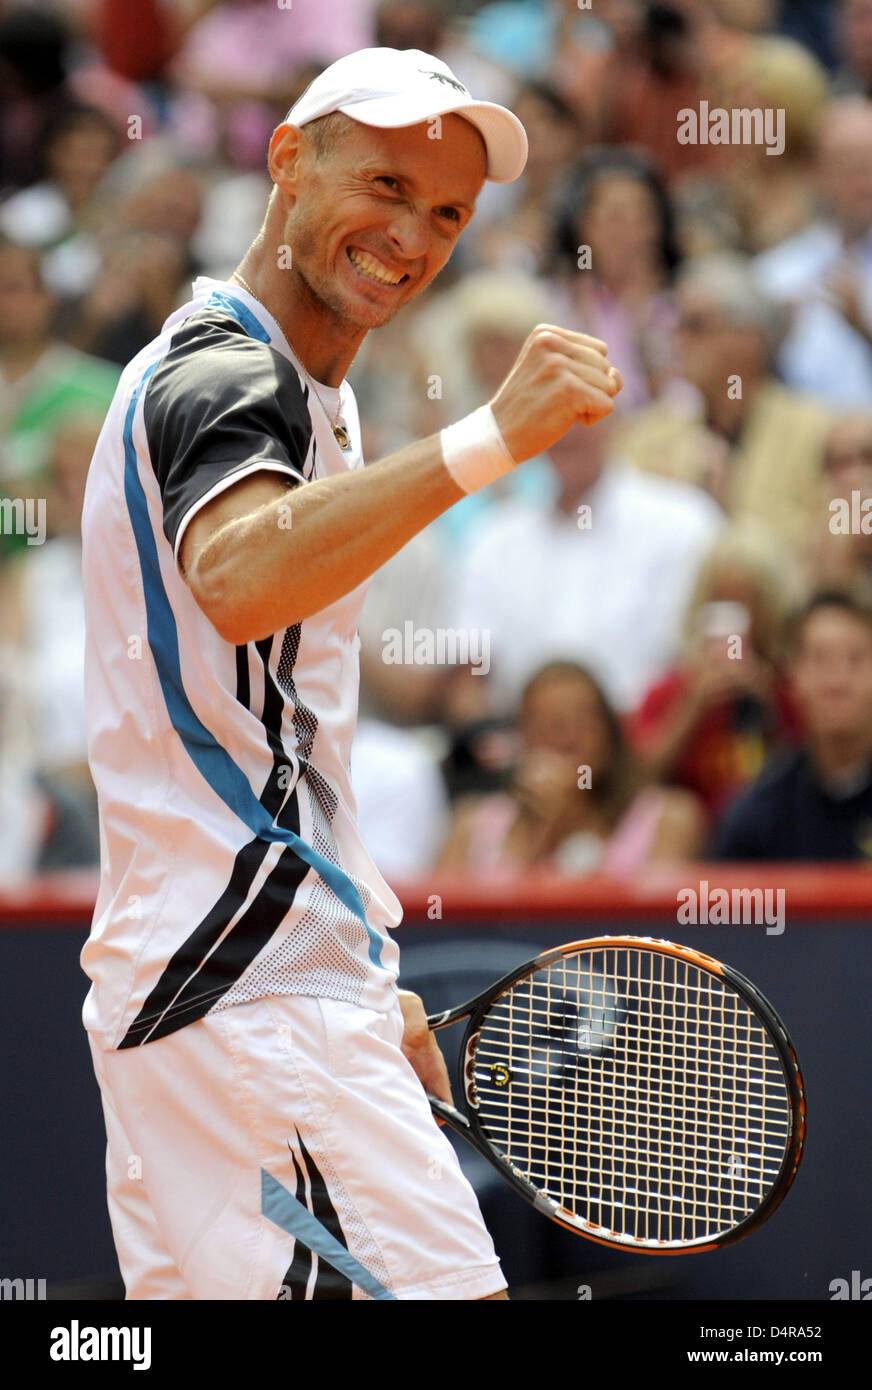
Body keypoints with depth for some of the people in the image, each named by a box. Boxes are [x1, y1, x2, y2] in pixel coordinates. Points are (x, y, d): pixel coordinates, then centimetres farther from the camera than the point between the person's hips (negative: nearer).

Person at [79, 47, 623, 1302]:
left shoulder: (298, 390, 21)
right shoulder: (227, 375, -11)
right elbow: (237, 579, -36)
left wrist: (368, 990, 25)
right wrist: (492, 437, -42)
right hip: (253, 998, -10)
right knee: (443, 1288, -16)